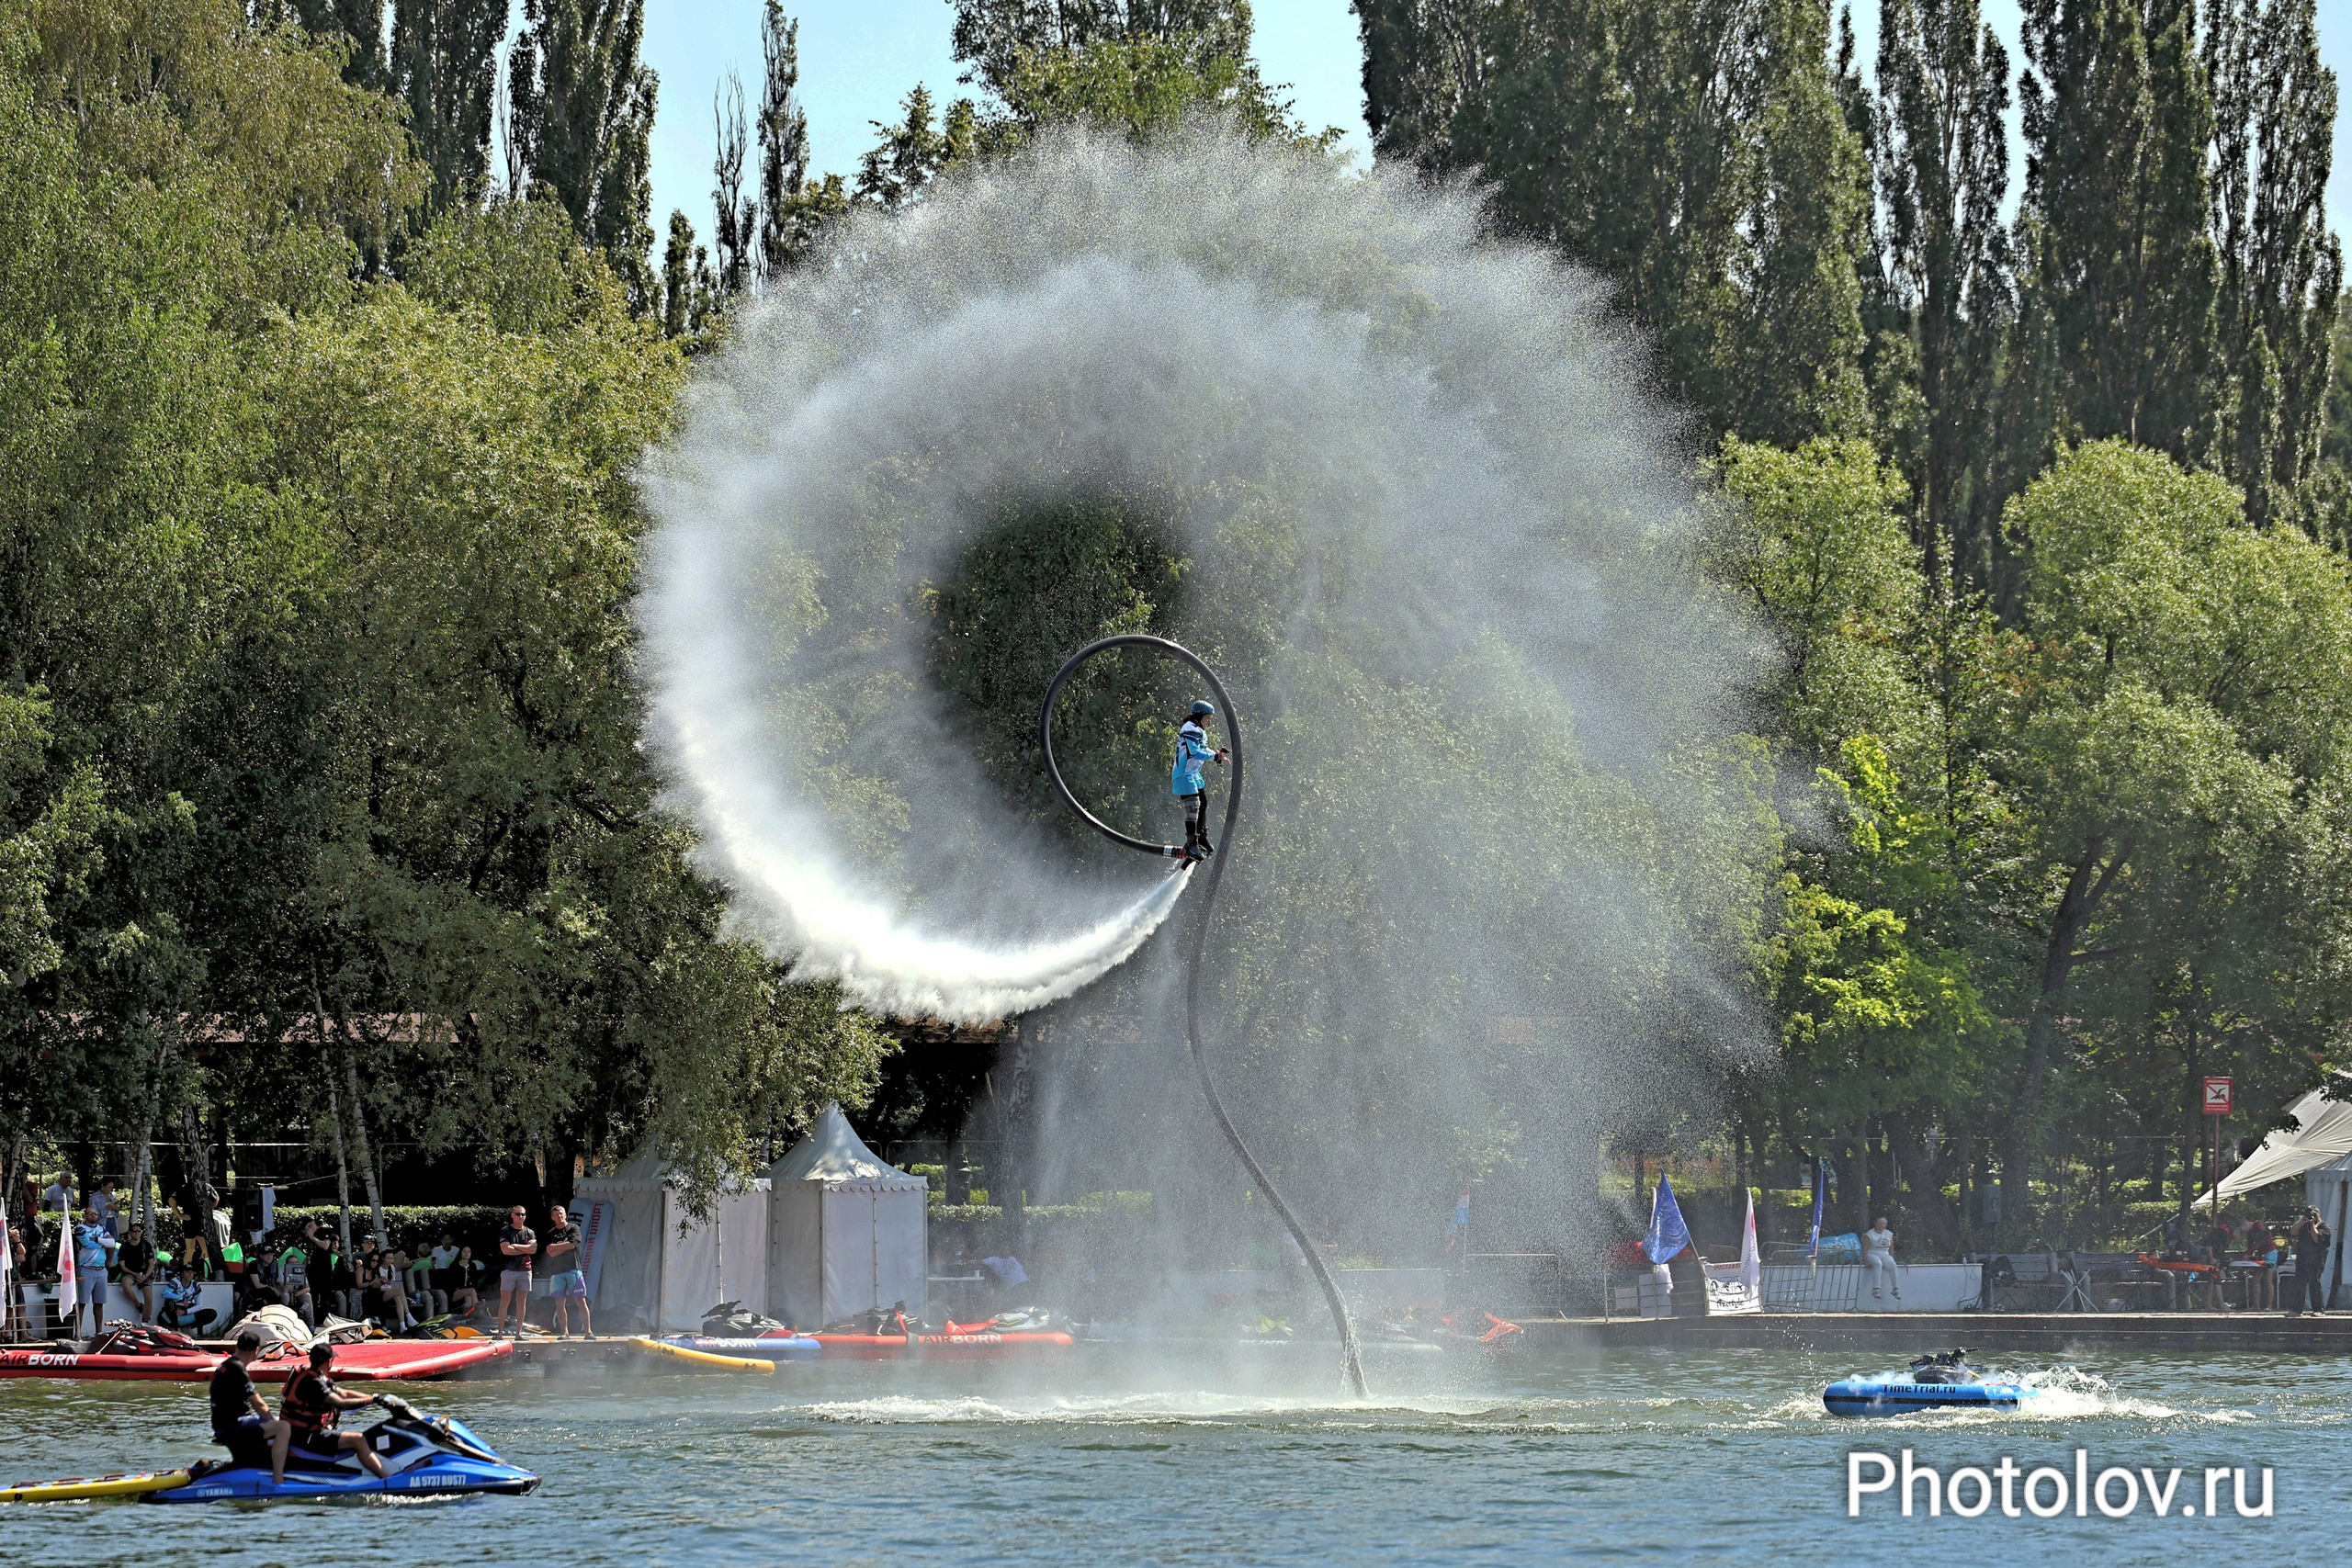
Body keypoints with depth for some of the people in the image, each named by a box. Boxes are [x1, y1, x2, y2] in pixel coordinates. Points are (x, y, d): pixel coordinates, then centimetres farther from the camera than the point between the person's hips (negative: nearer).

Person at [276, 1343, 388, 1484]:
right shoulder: (312, 1382, -22)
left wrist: (373, 1397, 2)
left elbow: (344, 1394, 11)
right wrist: (372, 1399, -21)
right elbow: (341, 1403, -27)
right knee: (358, 1440, -19)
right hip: (306, 1437, -11)